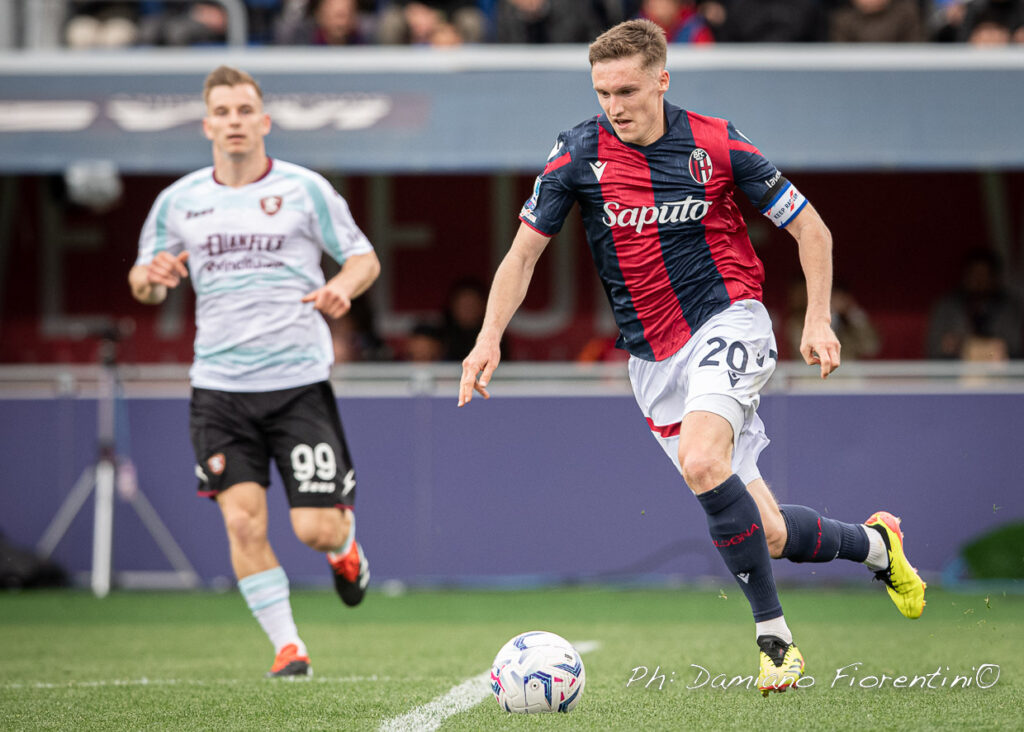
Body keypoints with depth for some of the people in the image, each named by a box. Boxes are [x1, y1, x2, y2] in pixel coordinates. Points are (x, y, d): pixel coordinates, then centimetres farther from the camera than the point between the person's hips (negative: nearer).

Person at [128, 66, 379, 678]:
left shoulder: (304, 189, -1)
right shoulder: (179, 201, 6)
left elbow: (365, 258, 6)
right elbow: (144, 284, 15)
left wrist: (343, 288, -17)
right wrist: (151, 277, -9)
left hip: (299, 381, -2)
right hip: (219, 387, 2)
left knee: (315, 529, -6)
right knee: (243, 521, -11)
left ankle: (346, 543, 32)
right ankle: (288, 646, 3)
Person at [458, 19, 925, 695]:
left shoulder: (715, 144, -7)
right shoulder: (579, 154, -3)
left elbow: (810, 228, 3)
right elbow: (524, 254, 5)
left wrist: (819, 321, -7)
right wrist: (490, 338, -9)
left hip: (728, 318, -3)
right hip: (653, 357, 3)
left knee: (702, 461, -32)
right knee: (765, 534, 1)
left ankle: (773, 635, -22)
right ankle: (874, 543, 31)